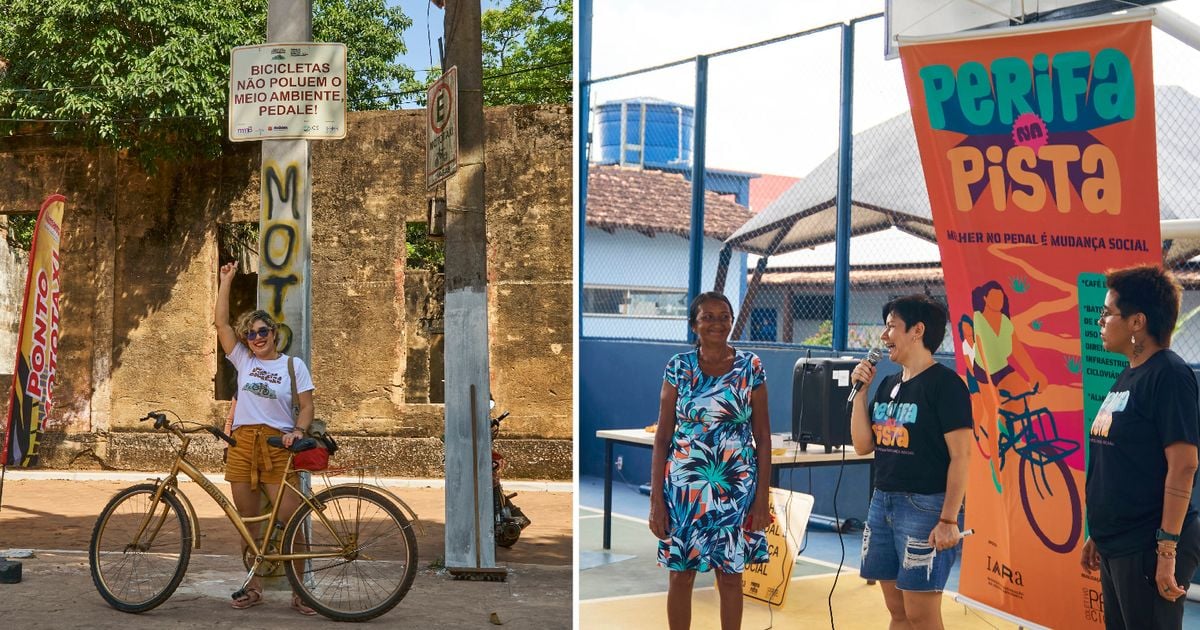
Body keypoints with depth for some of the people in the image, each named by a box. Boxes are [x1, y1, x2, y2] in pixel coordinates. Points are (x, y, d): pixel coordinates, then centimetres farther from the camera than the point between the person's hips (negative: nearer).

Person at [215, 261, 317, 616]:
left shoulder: (293, 365, 5)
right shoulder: (243, 360, 12)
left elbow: (306, 405, 3)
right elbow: (221, 322, 9)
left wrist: (298, 431, -16)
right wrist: (226, 280, 10)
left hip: (277, 446, -3)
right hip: (242, 443, 3)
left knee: (290, 519, -9)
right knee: (248, 521, 8)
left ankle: (299, 592, 0)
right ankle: (253, 588, 19)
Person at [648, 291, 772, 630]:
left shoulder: (750, 367, 0)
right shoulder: (678, 367, -1)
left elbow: (763, 436, 1)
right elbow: (662, 436, 0)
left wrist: (762, 497, -4)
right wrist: (656, 499, -5)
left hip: (736, 487, 0)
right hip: (683, 486, 0)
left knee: (730, 574, 8)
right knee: (680, 574, 7)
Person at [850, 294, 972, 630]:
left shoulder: (945, 383, -10)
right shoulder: (888, 384, 13)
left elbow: (960, 456, -13)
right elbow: (862, 445, 11)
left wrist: (949, 520, -18)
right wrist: (860, 389, 4)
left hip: (925, 506, -7)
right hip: (882, 502, 7)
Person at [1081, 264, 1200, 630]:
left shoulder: (1169, 375, -14)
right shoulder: (1128, 377, 13)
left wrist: (1167, 549, -22)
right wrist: (1098, 534, 18)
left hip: (1147, 549, -9)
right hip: (1117, 546, 9)